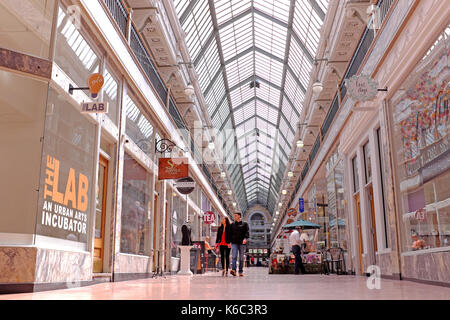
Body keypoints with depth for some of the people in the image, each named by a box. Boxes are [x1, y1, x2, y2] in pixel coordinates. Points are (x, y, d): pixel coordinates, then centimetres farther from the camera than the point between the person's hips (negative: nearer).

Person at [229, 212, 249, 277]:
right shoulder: (232, 224, 15)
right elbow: (230, 233, 15)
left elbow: (247, 232, -4)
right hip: (234, 243, 1)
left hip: (242, 243, -1)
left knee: (241, 258, 4)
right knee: (234, 257, -13)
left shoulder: (245, 224, 8)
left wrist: (245, 238, -23)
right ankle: (233, 270, -24)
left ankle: (241, 271, 10)